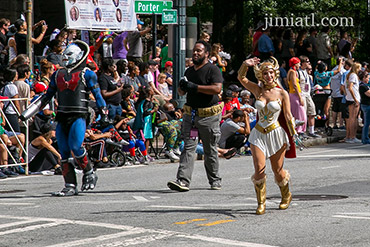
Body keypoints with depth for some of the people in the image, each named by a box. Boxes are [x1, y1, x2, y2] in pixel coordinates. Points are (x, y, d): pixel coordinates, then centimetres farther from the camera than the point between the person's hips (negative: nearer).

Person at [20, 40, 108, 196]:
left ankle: (89, 174, 4)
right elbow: (47, 96, 22)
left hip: (79, 116, -6)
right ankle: (70, 187, 5)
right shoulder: (58, 75, 18)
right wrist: (28, 113, 19)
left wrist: (104, 114, -5)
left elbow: (97, 95, 3)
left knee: (75, 147, -20)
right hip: (62, 117, 6)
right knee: (64, 152, 1)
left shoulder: (86, 74, 3)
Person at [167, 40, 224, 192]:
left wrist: (195, 87, -21)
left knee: (210, 150, 5)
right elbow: (182, 92, 26)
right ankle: (183, 181, -13)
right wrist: (182, 86, 1)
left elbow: (217, 88, -20)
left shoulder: (212, 70, -5)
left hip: (209, 116, -5)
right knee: (188, 147, -6)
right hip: (190, 114, 5)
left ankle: (215, 181, 19)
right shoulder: (189, 71, 17)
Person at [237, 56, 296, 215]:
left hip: (276, 133, -2)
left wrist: (294, 135, -5)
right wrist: (246, 65, -14)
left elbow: (288, 116, -1)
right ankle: (261, 203, 3)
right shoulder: (258, 90, 4)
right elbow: (241, 77, 2)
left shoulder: (282, 93, -2)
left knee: (278, 171, 6)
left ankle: (286, 196, 33)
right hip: (259, 133, 2)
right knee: (259, 169, -10)